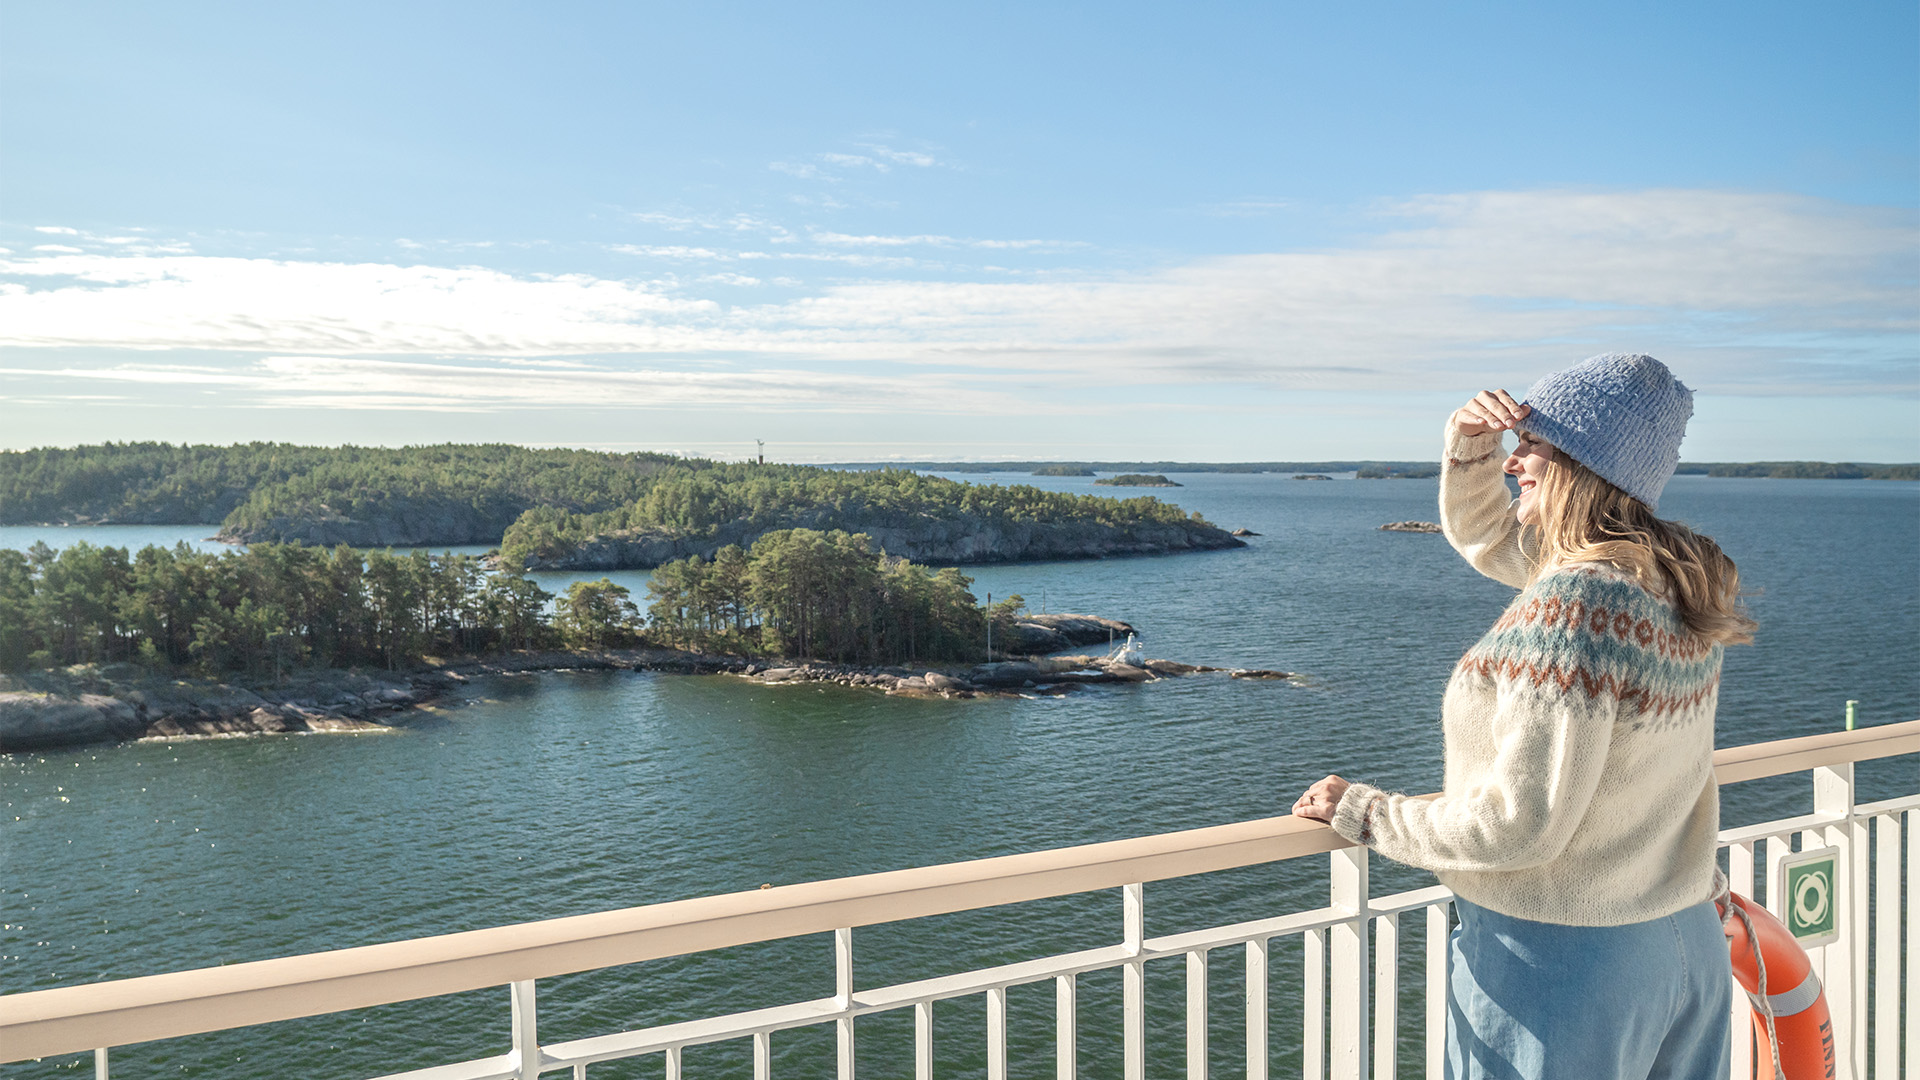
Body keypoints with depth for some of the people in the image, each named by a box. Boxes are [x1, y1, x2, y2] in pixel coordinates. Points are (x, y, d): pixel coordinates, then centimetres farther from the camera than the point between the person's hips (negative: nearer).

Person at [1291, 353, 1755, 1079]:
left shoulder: (1578, 604, -26)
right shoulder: (1670, 577, 2)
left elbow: (1519, 825, -25)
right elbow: (1482, 536, 18)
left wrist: (1360, 814, -14)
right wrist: (1470, 447, 0)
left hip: (1561, 965, -8)